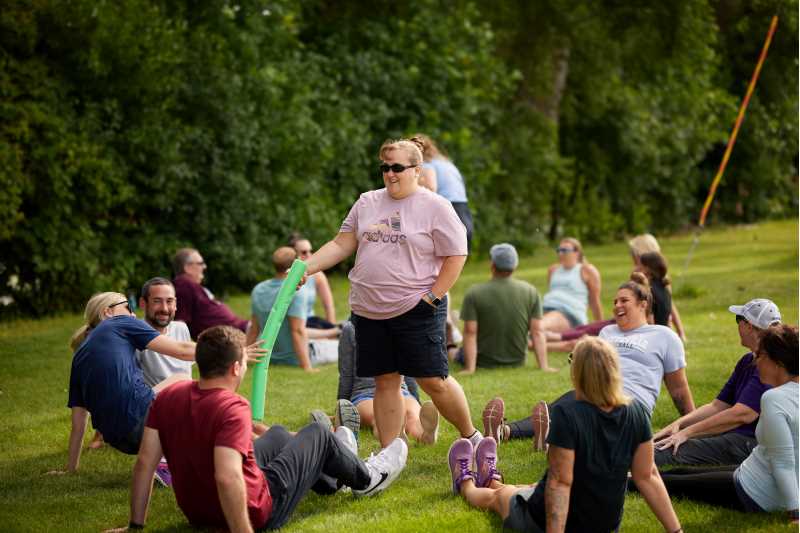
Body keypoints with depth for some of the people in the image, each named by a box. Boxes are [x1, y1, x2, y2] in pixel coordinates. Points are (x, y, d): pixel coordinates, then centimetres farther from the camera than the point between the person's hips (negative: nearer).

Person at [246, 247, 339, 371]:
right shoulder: (296, 292, -23)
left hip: (271, 358, 8)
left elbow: (254, 329, 5)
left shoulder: (258, 290, -3)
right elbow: (297, 331, -27)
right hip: (294, 359, -7)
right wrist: (307, 366, -26)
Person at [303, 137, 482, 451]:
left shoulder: (435, 207, -3)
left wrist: (431, 298, -10)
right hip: (369, 311, 5)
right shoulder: (367, 203, 12)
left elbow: (455, 257, -4)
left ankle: (471, 436, 14)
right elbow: (341, 245, 12)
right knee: (385, 382, 7)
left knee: (433, 381, -5)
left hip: (416, 310, -5)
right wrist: (306, 267, -2)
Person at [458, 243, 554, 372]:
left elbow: (470, 332, -18)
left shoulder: (473, 294, -15)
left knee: (460, 353, 28)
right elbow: (537, 332, -10)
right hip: (517, 362, 3)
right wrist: (543, 366, -9)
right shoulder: (531, 292, -9)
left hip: (484, 362, -3)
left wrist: (469, 368, -19)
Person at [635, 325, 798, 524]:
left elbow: (783, 463, -27)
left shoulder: (773, 399, -27)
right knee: (681, 473, 22)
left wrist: (793, 511, -25)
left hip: (753, 496, -9)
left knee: (676, 483, 10)